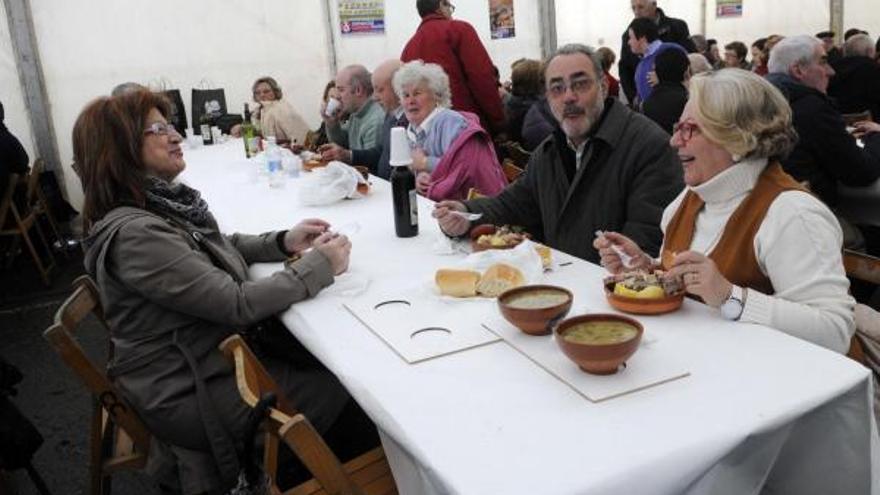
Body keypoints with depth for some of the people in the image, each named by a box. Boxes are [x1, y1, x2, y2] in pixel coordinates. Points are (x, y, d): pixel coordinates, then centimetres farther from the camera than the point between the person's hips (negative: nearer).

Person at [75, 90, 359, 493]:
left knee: (323, 362, 12)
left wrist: (284, 241, -3)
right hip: (182, 394, -8)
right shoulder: (133, 234, -28)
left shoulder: (162, 202, -1)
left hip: (210, 354, 8)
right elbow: (238, 304, -29)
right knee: (337, 390, 1)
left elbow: (221, 249, 15)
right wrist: (318, 266, -18)